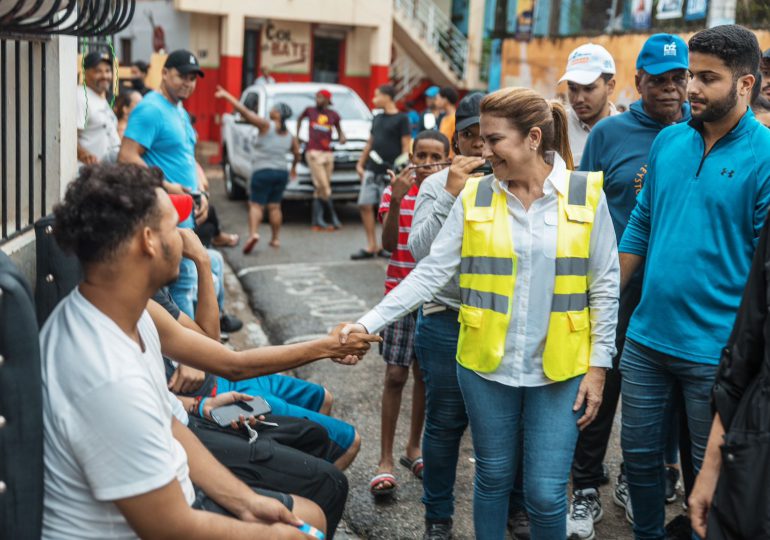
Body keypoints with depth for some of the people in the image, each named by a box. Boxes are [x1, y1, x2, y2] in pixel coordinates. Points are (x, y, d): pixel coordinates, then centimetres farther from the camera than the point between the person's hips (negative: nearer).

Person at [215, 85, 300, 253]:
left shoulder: (267, 125, -9)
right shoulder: (290, 136, 9)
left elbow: (245, 112, -15)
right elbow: (297, 153, 17)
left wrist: (227, 96, -15)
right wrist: (294, 167, 37)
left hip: (263, 171, -5)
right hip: (281, 173, 6)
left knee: (256, 204, -5)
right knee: (274, 206, 13)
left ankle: (253, 233, -24)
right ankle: (276, 238, 14)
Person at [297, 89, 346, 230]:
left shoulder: (333, 115, 8)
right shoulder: (310, 111, 5)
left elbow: (339, 130, 18)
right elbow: (299, 119, 24)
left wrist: (342, 137, -4)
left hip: (328, 153, 3)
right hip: (313, 152, -3)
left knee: (320, 189, 5)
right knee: (324, 186, -11)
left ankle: (317, 221, 7)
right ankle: (333, 217, -2)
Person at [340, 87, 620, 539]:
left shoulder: (585, 193, -5)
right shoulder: (475, 196, -1)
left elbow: (605, 285, -1)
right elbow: (432, 272, -4)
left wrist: (598, 365, -3)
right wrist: (370, 323, -12)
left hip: (560, 369, -1)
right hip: (486, 365, 2)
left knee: (546, 494, 3)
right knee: (493, 479, 15)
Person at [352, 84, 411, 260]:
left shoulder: (401, 119, -4)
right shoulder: (377, 119, 16)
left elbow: (406, 145, -8)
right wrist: (360, 163, 17)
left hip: (389, 172, -7)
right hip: (371, 170, 7)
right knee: (365, 205, 2)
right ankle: (371, 247, 8)